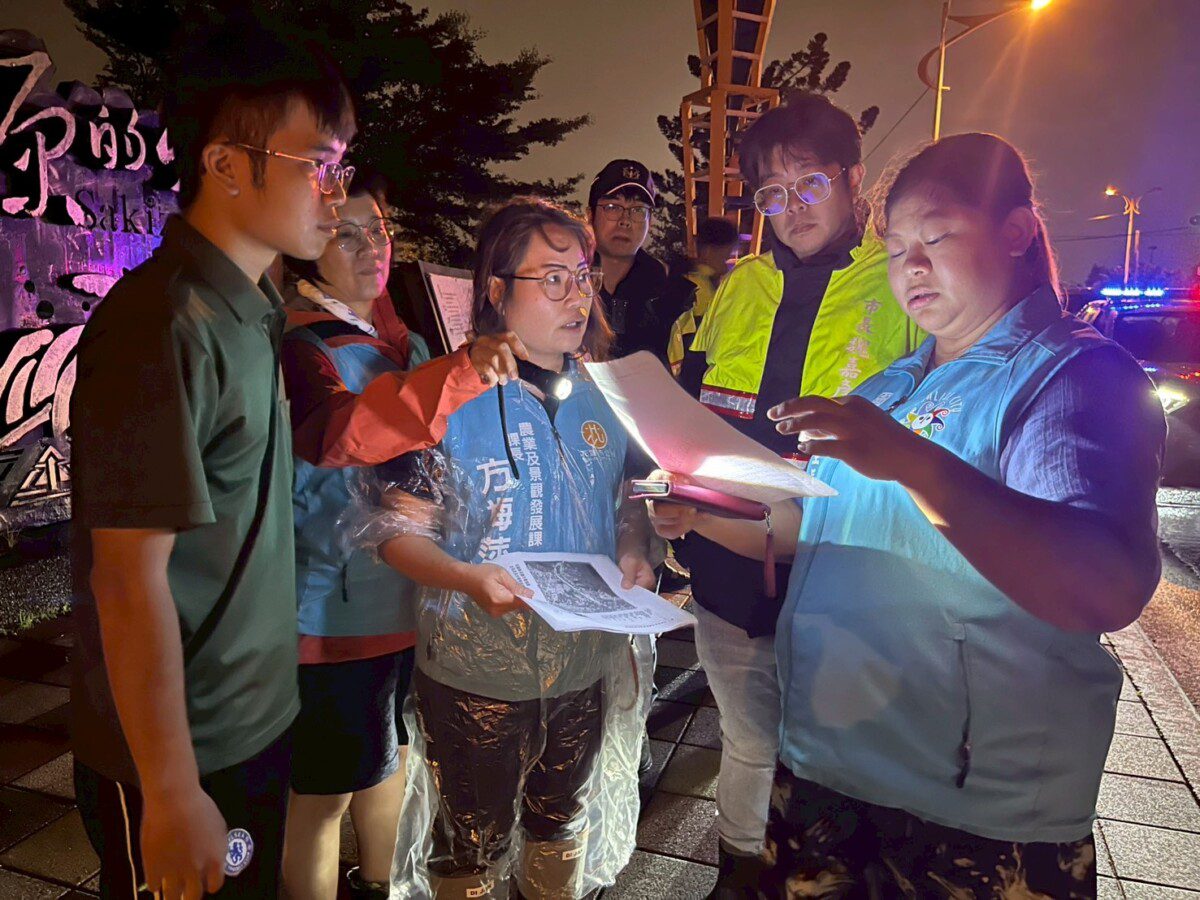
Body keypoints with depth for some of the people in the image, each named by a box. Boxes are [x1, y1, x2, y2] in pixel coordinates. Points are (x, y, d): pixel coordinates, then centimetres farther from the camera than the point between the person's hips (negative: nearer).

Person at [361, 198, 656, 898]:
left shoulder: (604, 395, 1)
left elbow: (629, 500, 12)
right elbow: (400, 530, -13)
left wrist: (633, 547, -9)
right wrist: (470, 579, -31)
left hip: (586, 663, 5)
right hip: (478, 674, -4)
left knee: (563, 826, 26)